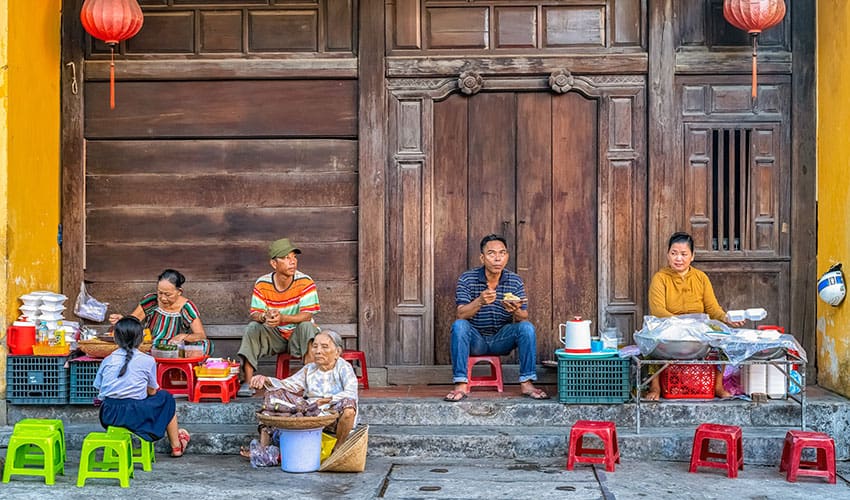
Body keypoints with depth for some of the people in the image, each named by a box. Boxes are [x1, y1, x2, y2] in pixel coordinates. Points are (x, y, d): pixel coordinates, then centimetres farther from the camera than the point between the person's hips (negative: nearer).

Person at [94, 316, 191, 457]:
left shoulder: (107, 361, 7)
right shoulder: (147, 361, -1)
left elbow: (100, 391, 9)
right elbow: (152, 392, 7)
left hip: (107, 417, 4)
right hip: (134, 416, -4)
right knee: (166, 398, 22)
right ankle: (176, 446, 28)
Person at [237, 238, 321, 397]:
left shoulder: (305, 282, -16)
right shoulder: (262, 284, -9)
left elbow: (307, 315, -24)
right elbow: (254, 313, -12)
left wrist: (282, 318, -41)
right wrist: (264, 316, -38)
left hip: (298, 336, -2)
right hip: (274, 335, 2)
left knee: (307, 326, -33)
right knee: (253, 327, -23)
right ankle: (247, 383, -22)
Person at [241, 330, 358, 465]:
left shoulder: (344, 368, -6)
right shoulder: (309, 369, 13)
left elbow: (351, 393, -23)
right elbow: (287, 384, 6)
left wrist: (328, 400, -37)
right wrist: (265, 380, -13)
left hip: (333, 417, -6)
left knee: (348, 404, -39)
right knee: (274, 394, -2)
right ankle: (263, 447, -7)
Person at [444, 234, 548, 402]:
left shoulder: (515, 281, -4)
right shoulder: (467, 279, -10)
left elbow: (523, 318, -8)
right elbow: (461, 315, -20)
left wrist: (516, 311, -34)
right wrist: (479, 301, -41)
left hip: (502, 339, 2)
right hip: (475, 339, -1)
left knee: (527, 327, -24)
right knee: (459, 325, -30)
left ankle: (526, 383, -18)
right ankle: (460, 385, -29)